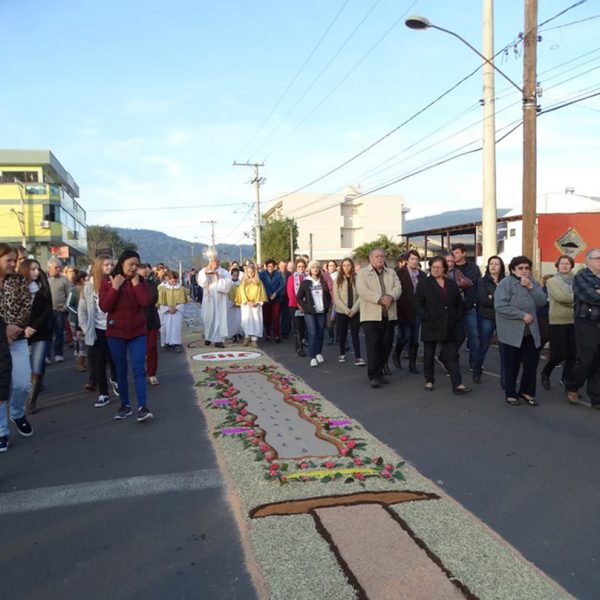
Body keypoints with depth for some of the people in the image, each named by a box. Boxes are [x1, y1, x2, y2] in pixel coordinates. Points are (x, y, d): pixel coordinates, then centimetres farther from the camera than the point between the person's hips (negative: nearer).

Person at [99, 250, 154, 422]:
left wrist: (136, 282, -14)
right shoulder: (107, 282, -2)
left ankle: (142, 407, -8)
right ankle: (125, 404, 22)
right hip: (116, 333, 0)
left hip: (137, 332, 0)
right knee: (121, 370, 10)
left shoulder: (140, 281, 2)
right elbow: (104, 307, -12)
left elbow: (146, 302, -14)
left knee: (139, 368, -6)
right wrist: (115, 288, -18)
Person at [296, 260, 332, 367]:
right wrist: (305, 307, -6)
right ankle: (313, 357, -9)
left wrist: (327, 306, 4)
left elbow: (328, 295, 17)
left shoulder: (323, 282, 10)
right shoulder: (305, 282, 1)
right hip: (310, 313, -3)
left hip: (322, 312, 3)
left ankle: (318, 353, 21)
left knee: (320, 334, 5)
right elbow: (299, 298, 2)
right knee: (312, 334, -11)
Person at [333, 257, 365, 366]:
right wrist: (346, 310, -12)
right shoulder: (338, 281, 3)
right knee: (342, 334, 8)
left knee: (355, 334, -3)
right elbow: (336, 298, -3)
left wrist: (353, 310, -13)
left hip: (355, 312, -1)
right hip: (341, 312, 1)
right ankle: (342, 354, 24)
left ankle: (358, 357, -5)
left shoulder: (357, 279, 1)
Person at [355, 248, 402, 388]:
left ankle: (379, 372, 22)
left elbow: (398, 287, 4)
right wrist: (381, 299, -20)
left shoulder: (391, 273, 17)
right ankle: (373, 376, -1)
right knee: (373, 346, -6)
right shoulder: (362, 273, 2)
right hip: (371, 316, -5)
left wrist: (391, 296, -18)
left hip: (389, 316, 5)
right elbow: (362, 291, -12)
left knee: (386, 346, 8)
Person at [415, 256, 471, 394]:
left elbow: (460, 303, 14)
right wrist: (426, 318, -13)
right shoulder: (423, 284, -1)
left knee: (452, 355, -1)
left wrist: (457, 318, 3)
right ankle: (429, 380, 22)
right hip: (430, 326, -2)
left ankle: (457, 384, -2)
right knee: (429, 355, 8)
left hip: (449, 327, 2)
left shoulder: (452, 284, 10)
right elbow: (418, 304, -6)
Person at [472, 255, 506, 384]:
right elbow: (483, 300, -12)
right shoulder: (482, 281, 1)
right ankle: (476, 373, 28)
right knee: (483, 346, 9)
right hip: (486, 318, -1)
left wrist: (492, 297, -12)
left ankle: (505, 378, 9)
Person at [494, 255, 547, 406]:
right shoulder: (505, 283, -11)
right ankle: (510, 393, 20)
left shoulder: (532, 282, 9)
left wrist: (531, 287, -14)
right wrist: (522, 315, -19)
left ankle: (526, 391, 27)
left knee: (532, 361, 9)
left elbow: (542, 301, -1)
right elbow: (500, 306, -20)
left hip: (530, 331, 6)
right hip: (511, 332, -6)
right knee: (512, 364, 4)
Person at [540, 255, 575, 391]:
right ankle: (545, 373, 23)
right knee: (559, 354, -3)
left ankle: (566, 378, 25)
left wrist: (568, 300, -12)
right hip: (557, 321, -4)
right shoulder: (552, 281, -1)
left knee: (572, 353, 7)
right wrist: (576, 298, -8)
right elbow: (560, 297, -15)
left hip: (573, 320, 4)